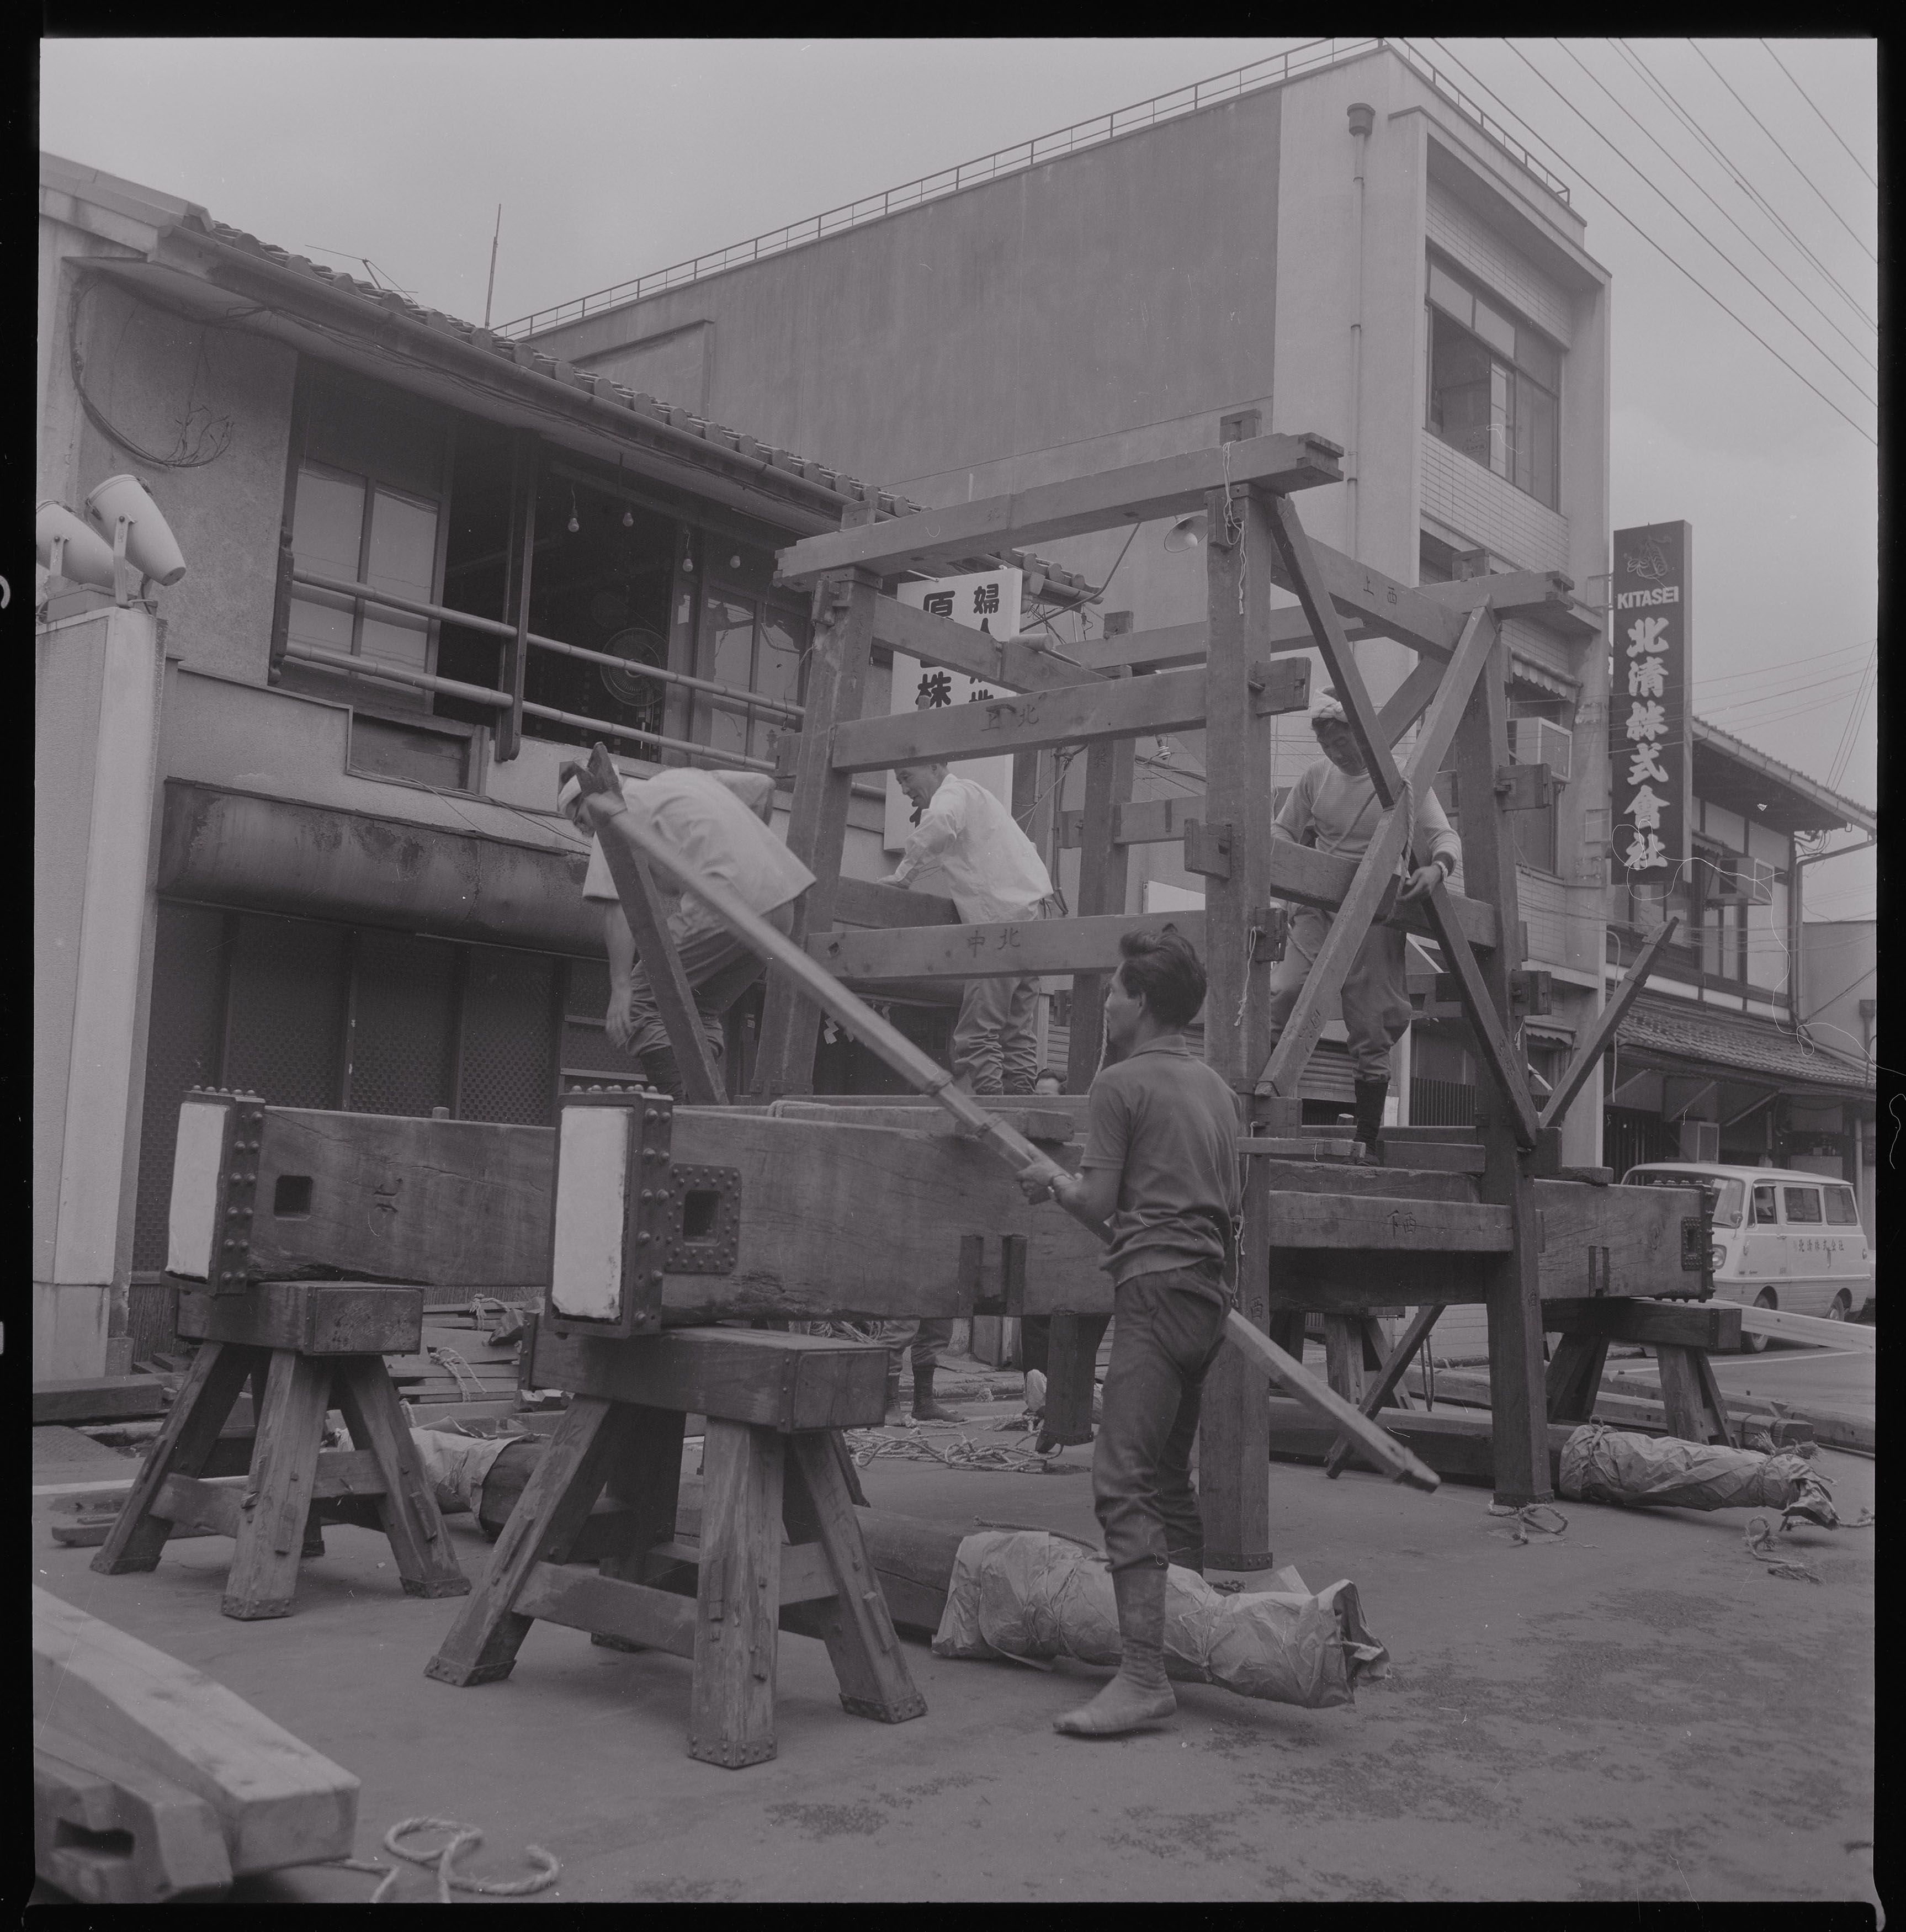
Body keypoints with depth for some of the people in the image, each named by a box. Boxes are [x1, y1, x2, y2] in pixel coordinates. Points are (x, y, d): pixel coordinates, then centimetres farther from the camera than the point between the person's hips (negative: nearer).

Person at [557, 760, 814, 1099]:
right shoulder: (679, 778, 30)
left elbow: (617, 905, -4)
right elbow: (763, 785, 35)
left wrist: (621, 988, -8)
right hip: (781, 906, 8)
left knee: (640, 1006, -2)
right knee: (701, 1013, 18)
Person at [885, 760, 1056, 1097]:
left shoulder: (953, 792, -2)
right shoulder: (971, 793, 28)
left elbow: (940, 826, -28)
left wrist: (904, 874, -17)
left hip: (1006, 916, -10)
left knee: (977, 1030, -12)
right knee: (1019, 1030, 7)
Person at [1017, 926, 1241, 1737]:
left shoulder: (1120, 1083, -5)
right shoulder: (1214, 1086, 20)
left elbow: (1100, 1203, -7)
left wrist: (1056, 1183, 10)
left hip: (1156, 1283, -9)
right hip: (1212, 1286, 9)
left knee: (1124, 1481, -15)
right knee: (1169, 1477, 16)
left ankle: (1143, 1675, -21)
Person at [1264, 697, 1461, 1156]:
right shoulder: (1316, 776, 8)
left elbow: (1445, 836, -8)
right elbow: (1282, 830, 17)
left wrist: (1437, 867, -31)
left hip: (1375, 915, -2)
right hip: (1317, 908, 2)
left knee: (1370, 1032, 2)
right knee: (1284, 993, -20)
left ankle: (1368, 1138, 13)